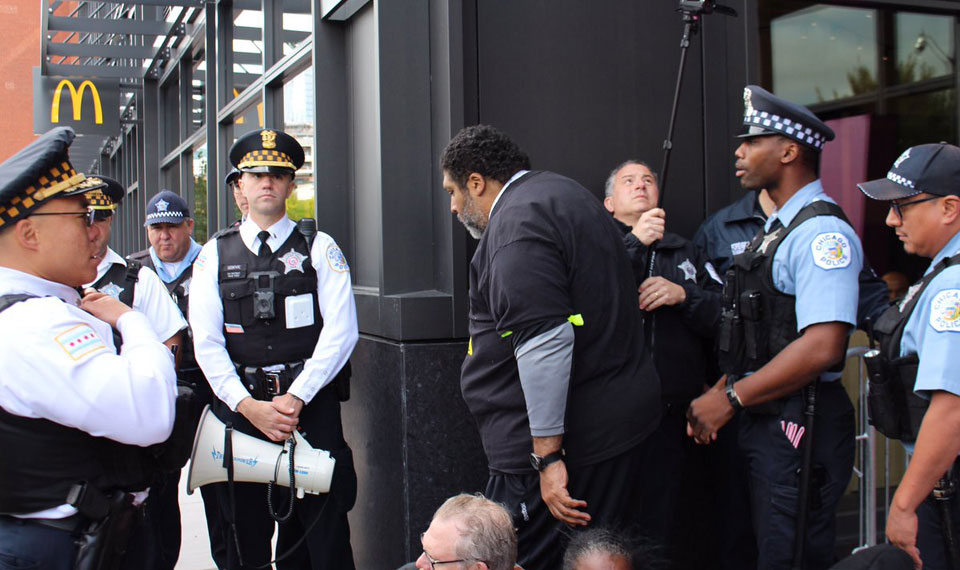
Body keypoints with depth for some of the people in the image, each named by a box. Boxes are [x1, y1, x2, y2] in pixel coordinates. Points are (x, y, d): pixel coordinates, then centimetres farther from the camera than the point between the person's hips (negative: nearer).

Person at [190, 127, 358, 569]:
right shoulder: (215, 255, 9)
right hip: (239, 410, 2)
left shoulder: (321, 250, 5)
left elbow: (341, 331, -4)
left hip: (311, 410, -1)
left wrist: (296, 397, -13)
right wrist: (249, 406, -11)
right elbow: (206, 343, 1)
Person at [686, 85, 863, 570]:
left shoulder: (822, 233, -15)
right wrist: (719, 394, 6)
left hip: (798, 425, -9)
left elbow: (822, 347, -25)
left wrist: (729, 400, -19)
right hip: (763, 421, 9)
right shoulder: (776, 229, 16)